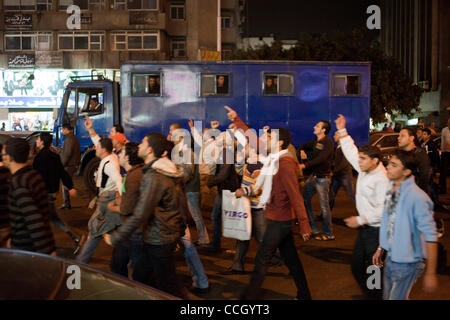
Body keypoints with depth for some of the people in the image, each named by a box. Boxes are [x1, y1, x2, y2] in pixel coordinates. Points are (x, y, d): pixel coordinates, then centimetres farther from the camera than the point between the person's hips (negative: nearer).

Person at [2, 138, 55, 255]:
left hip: (24, 248, -9)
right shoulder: (35, 175, 8)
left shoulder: (18, 184, -22)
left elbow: (34, 220, -28)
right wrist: (14, 239, 26)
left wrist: (46, 251, -29)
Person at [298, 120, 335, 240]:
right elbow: (303, 146, 26)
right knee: (305, 198, 9)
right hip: (313, 176, 9)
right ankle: (313, 229, 18)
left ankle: (328, 234, 9)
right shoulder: (315, 141, 10)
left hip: (322, 178, -9)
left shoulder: (327, 142, -15)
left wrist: (305, 165, -35)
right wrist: (302, 151, 2)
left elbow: (321, 158, -28)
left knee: (324, 205, -3)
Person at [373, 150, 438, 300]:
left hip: (407, 262, -7)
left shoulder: (417, 197, -25)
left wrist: (430, 273, -20)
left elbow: (430, 237, -22)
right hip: (391, 257, 8)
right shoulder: (391, 189, -1)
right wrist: (381, 248, 15)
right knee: (387, 296, 20)